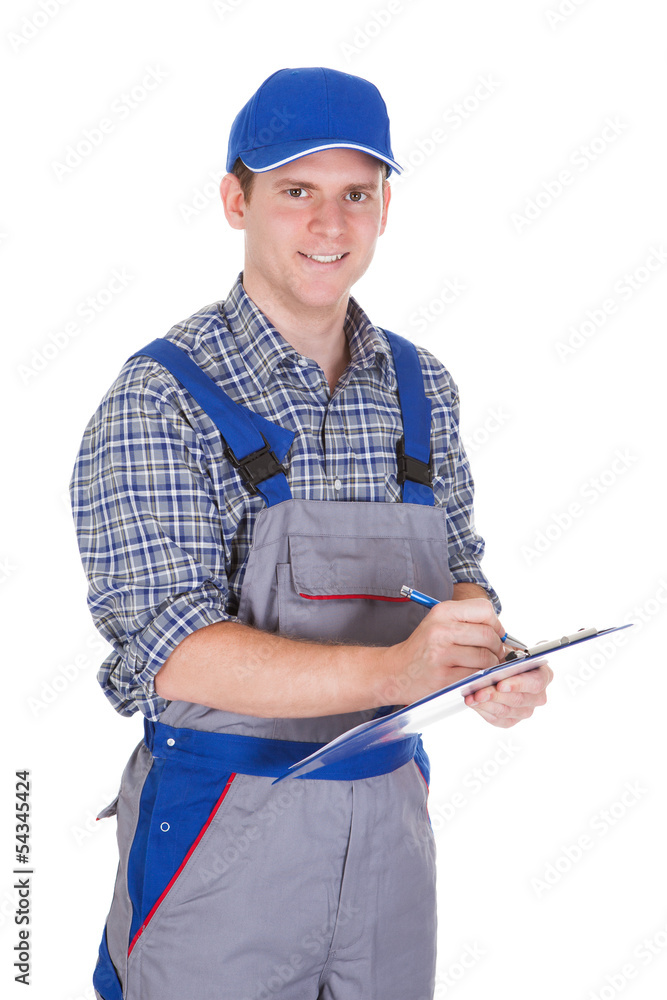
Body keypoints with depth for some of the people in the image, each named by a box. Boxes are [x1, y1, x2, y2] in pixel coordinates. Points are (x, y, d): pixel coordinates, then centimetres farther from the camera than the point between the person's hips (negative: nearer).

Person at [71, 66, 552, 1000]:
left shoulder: (422, 388, 3)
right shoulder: (159, 397, -13)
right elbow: (171, 651, -21)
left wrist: (488, 662, -11)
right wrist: (391, 670, -33)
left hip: (389, 812, 5)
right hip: (220, 825, -4)